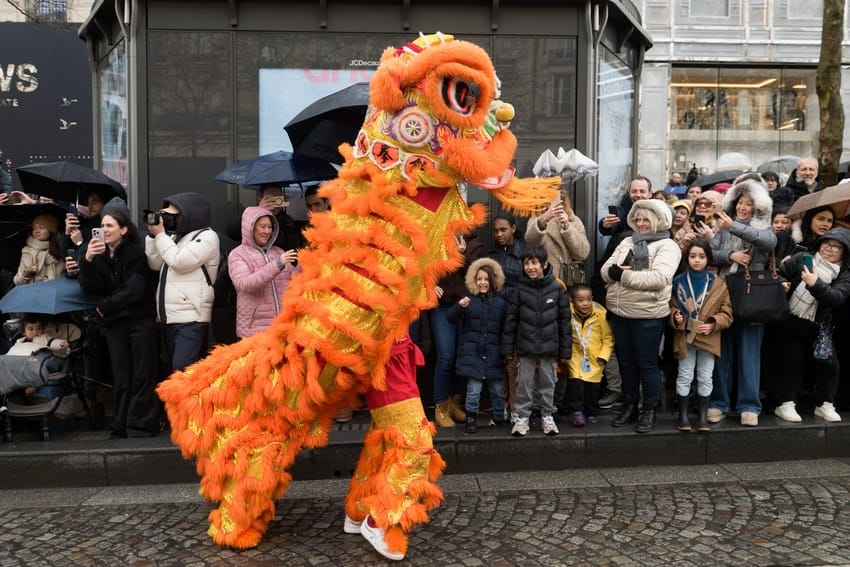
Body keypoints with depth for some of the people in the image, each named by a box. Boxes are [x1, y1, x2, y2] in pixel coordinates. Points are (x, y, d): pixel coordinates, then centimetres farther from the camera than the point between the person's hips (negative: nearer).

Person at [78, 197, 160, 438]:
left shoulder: (136, 253, -5)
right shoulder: (99, 254, 8)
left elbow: (135, 291, -13)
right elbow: (90, 287, -3)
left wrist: (104, 307, -6)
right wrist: (87, 260, -17)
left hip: (140, 320, -4)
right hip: (114, 323, 5)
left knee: (142, 375, -2)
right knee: (120, 376, 7)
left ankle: (141, 425, 4)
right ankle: (122, 426, 12)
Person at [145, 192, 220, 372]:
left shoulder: (207, 236, -6)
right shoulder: (174, 236, 19)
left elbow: (179, 262, -16)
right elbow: (155, 264, 16)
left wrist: (160, 234, -5)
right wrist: (153, 235, 6)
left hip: (191, 319, -9)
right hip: (171, 317, 9)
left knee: (182, 371, -19)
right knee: (175, 370, 11)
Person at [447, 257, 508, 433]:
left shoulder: (501, 303, 5)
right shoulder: (469, 300, 1)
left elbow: (506, 328, 6)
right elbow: (450, 319, -6)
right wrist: (460, 307, -24)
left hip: (493, 353, 2)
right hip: (472, 352, -2)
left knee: (496, 388, 9)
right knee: (473, 388, -4)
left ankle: (499, 418, 25)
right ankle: (471, 419, 8)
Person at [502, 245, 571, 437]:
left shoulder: (557, 288, -1)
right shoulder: (519, 290, -1)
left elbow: (564, 320, 3)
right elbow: (511, 320, 2)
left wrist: (565, 350, 4)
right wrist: (508, 349, 1)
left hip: (549, 347, 0)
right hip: (525, 347, 0)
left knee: (548, 383, 10)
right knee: (524, 383, 6)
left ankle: (548, 417, 25)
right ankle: (522, 417, 18)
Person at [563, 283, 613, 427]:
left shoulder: (600, 315, -11)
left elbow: (608, 338, -2)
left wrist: (604, 356, -8)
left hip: (594, 358, 0)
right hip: (575, 356, 0)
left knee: (592, 386, 2)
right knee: (575, 381, -15)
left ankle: (591, 413, 22)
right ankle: (576, 412, -2)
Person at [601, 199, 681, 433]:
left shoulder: (667, 246, -6)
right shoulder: (627, 242, 13)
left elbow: (660, 277, -21)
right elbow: (606, 270, 8)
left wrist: (623, 275, -17)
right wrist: (613, 271, -17)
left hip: (647, 315, -6)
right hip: (619, 313, 6)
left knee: (647, 364, 4)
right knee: (626, 362, 16)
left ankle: (649, 411, 18)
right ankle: (629, 407, 29)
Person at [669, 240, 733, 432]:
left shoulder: (718, 283, -3)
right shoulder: (678, 281, -4)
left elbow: (727, 312, 1)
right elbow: (671, 306, 6)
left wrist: (713, 324, -15)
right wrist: (675, 316, -14)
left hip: (708, 339, 1)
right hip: (685, 337, 0)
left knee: (705, 378, 9)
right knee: (685, 377, 7)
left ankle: (703, 416, 21)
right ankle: (683, 415, 17)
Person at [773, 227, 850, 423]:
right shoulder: (802, 258, -2)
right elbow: (778, 274, 2)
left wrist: (816, 285, -34)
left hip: (818, 328, 2)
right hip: (790, 322, -2)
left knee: (829, 363, 2)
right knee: (792, 361, -3)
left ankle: (825, 405, 17)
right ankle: (785, 404, 5)